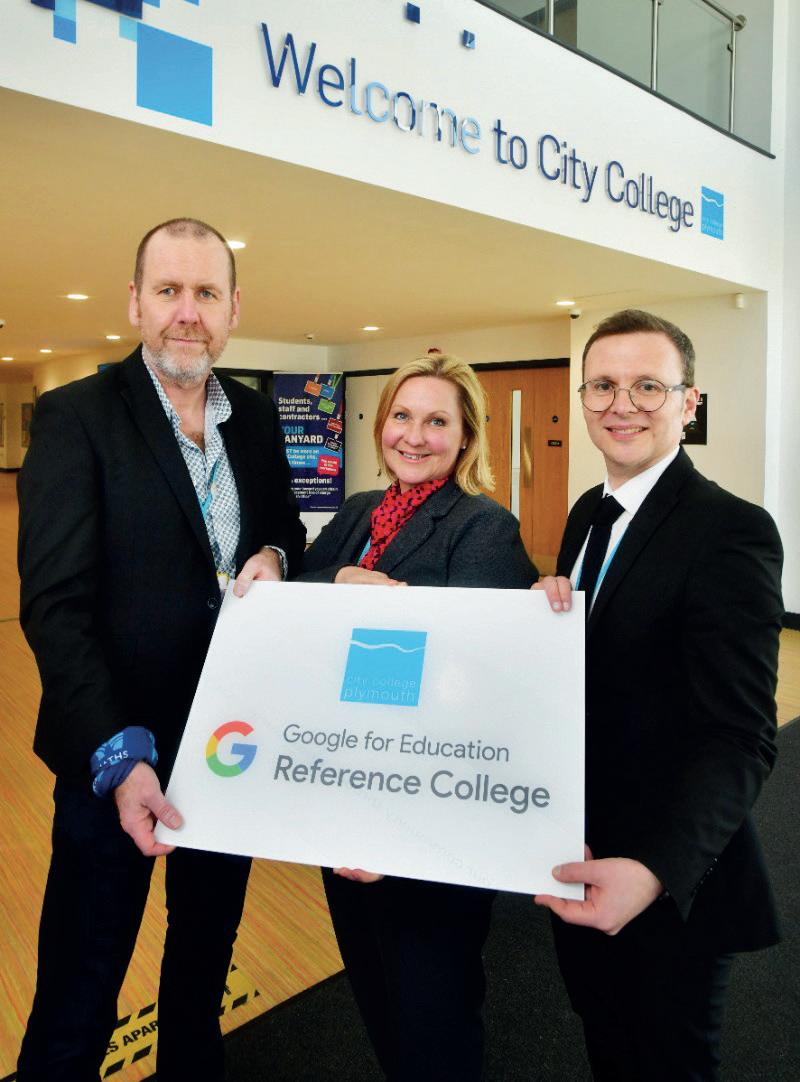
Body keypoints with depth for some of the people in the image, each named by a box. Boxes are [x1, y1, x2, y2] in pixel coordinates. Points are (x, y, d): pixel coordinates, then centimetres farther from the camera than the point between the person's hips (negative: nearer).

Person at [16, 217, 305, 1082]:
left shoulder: (256, 417, 4)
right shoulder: (75, 417, -12)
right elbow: (55, 603, -18)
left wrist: (274, 554, -9)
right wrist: (116, 755, -27)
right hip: (118, 749, -5)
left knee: (209, 945, 26)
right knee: (81, 985, 11)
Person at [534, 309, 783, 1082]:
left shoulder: (732, 531, -21)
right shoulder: (588, 512, 4)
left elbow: (740, 737, -26)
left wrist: (656, 870, -40)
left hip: (671, 881, -6)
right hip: (576, 860, 7)